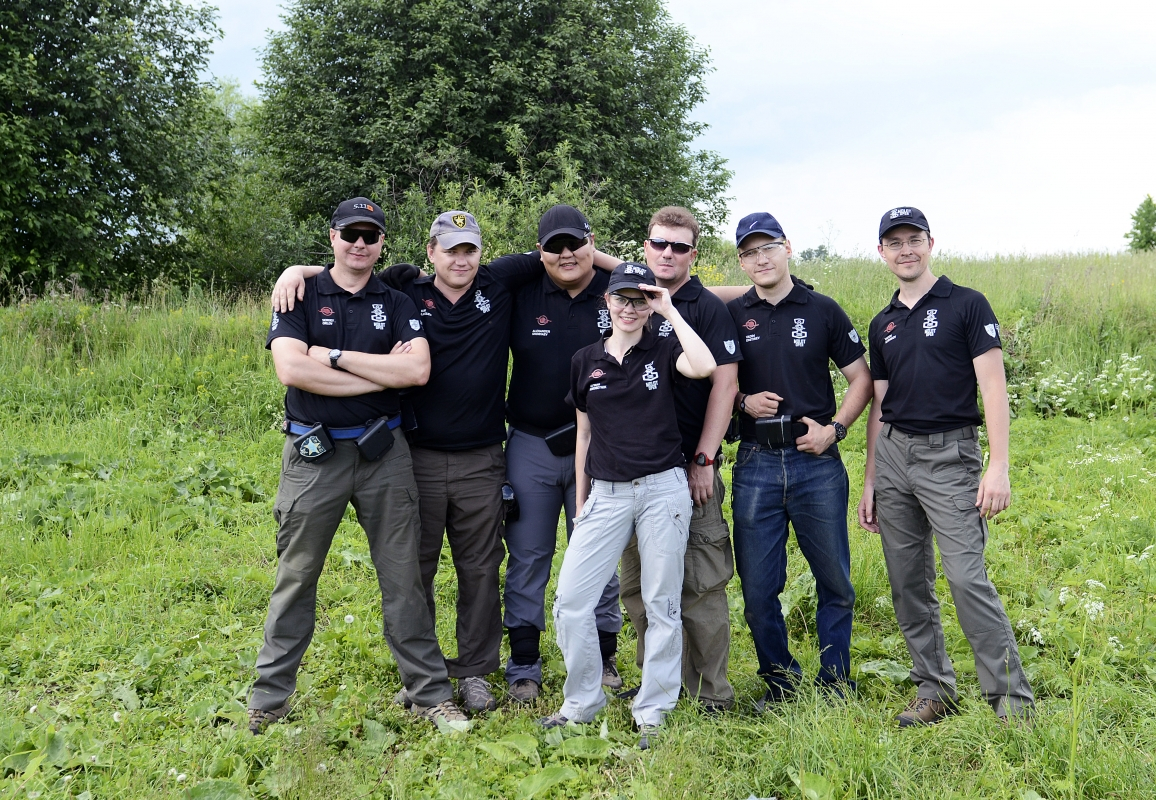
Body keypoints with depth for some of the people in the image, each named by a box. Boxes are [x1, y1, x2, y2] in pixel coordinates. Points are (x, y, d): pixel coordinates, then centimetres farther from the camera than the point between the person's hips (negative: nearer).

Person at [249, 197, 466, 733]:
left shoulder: (396, 304, 7)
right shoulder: (301, 296, 2)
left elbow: (417, 371, -10)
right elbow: (291, 369, -15)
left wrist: (335, 355, -13)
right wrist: (381, 373, -12)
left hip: (382, 452, 1)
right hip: (313, 453, -1)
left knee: (403, 577, 7)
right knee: (296, 577, 7)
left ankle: (430, 692, 17)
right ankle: (269, 698, 20)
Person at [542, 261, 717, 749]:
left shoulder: (664, 350, 2)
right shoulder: (585, 361, 10)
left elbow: (704, 367, -22)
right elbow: (584, 435, 14)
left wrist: (669, 309, -12)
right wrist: (580, 504, 13)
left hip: (663, 489, -2)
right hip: (606, 493, 3)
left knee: (662, 605, 4)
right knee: (570, 600, -3)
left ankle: (652, 711, 17)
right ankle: (582, 702, 16)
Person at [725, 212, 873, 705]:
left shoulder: (823, 311, 5)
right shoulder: (732, 316, 7)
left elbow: (861, 378, 8)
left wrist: (834, 428, -5)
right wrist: (744, 401, -6)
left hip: (817, 462, -1)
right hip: (756, 465, 1)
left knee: (834, 581, 6)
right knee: (757, 586, 4)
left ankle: (835, 680, 23)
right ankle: (779, 679, 22)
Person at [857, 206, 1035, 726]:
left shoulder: (967, 305, -2)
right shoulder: (882, 324, 14)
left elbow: (993, 387, -8)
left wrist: (998, 466, -15)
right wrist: (870, 482, 14)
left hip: (949, 454, -6)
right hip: (894, 454, 6)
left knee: (966, 576, -13)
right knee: (908, 583, 7)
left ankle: (1012, 697, -2)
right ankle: (934, 690, 19)